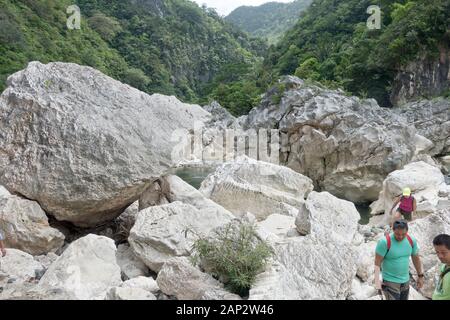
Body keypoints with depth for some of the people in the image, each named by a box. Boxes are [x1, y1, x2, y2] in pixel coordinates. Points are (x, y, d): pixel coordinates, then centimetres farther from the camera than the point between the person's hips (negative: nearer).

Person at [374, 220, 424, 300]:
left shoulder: (411, 240, -5)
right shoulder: (385, 242, -21)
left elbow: (416, 258, 11)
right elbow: (377, 262, -18)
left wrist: (420, 276, 17)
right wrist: (377, 281, -26)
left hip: (405, 281, 6)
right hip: (390, 282, -6)